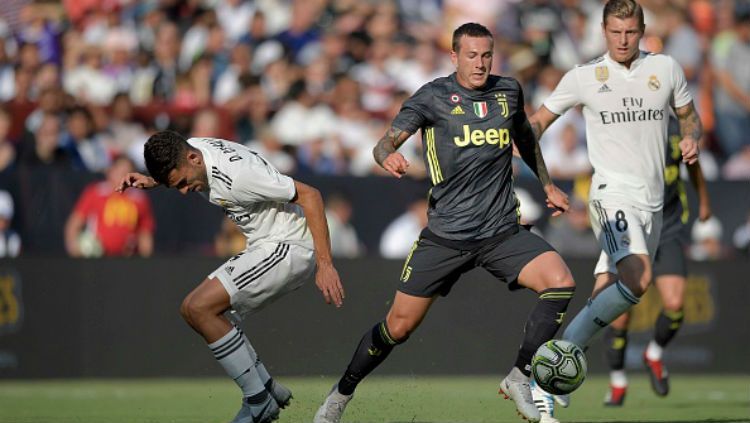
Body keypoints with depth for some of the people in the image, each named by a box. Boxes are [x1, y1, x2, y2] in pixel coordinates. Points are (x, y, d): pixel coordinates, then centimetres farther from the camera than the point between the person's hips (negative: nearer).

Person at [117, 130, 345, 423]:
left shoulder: (236, 173, -28)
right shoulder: (189, 152, -2)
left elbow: (309, 195, -25)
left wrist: (324, 264, -27)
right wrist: (151, 182, 9)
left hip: (291, 247, -10)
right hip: (265, 247, 10)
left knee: (200, 308, -17)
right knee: (191, 310, 8)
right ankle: (269, 389, 11)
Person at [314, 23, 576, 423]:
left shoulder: (508, 90, 7)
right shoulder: (433, 96, -5)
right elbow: (386, 142, -12)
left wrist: (547, 184, 30)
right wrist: (388, 157, -35)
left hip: (503, 232, 3)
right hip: (445, 235, -3)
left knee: (560, 282, -21)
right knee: (399, 326, 1)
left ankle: (519, 378, -7)